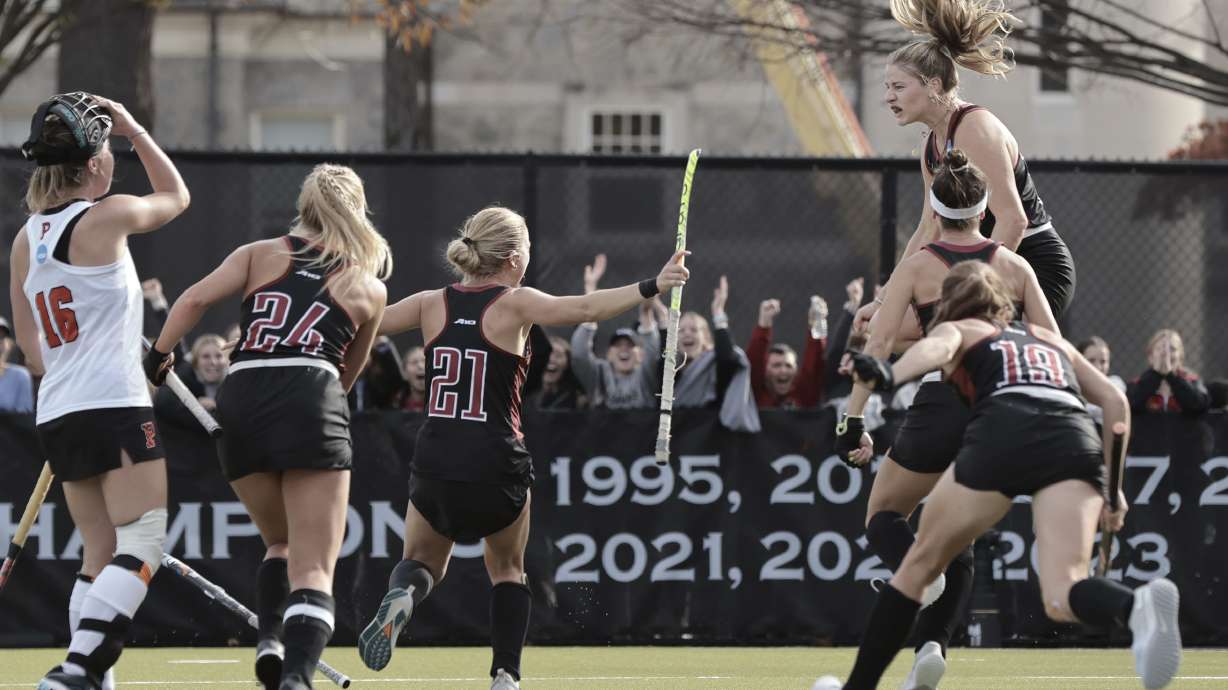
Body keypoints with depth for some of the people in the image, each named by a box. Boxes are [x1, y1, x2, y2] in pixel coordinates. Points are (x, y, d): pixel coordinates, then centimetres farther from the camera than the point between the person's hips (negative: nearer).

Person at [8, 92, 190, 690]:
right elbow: (176, 195, 13)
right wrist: (133, 128, 16)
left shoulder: (26, 238, 12)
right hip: (114, 405, -8)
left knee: (100, 556, 11)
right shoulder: (105, 217, -8)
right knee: (141, 545, -11)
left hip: (58, 415, 8)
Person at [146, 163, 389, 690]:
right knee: (313, 571, -6)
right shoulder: (369, 288, 18)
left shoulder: (260, 253, 18)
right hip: (310, 402, -3)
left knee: (281, 545, 24)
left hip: (239, 399, 3)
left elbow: (196, 299, 3)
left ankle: (269, 641, 2)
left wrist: (155, 360, 6)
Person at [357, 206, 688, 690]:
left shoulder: (431, 305, 3)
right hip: (497, 468, -2)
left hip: (434, 468, 2)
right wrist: (651, 287, -26)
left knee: (423, 564, 21)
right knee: (507, 569, 21)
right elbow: (584, 309, -21)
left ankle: (401, 595, -14)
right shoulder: (513, 304, -8)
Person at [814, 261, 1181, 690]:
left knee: (920, 565, 19)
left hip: (1001, 433, -3)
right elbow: (1114, 401, 31)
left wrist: (888, 375, -19)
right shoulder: (1050, 339, 39)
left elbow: (935, 347, 1)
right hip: (1077, 441, 3)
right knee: (1062, 600, -11)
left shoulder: (957, 330, 26)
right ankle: (1139, 607, -45)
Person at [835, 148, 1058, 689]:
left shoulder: (917, 267, 0)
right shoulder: (1015, 267, 8)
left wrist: (853, 421, -10)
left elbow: (878, 345, -9)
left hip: (938, 407, -3)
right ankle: (932, 644, 0)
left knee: (883, 517, 15)